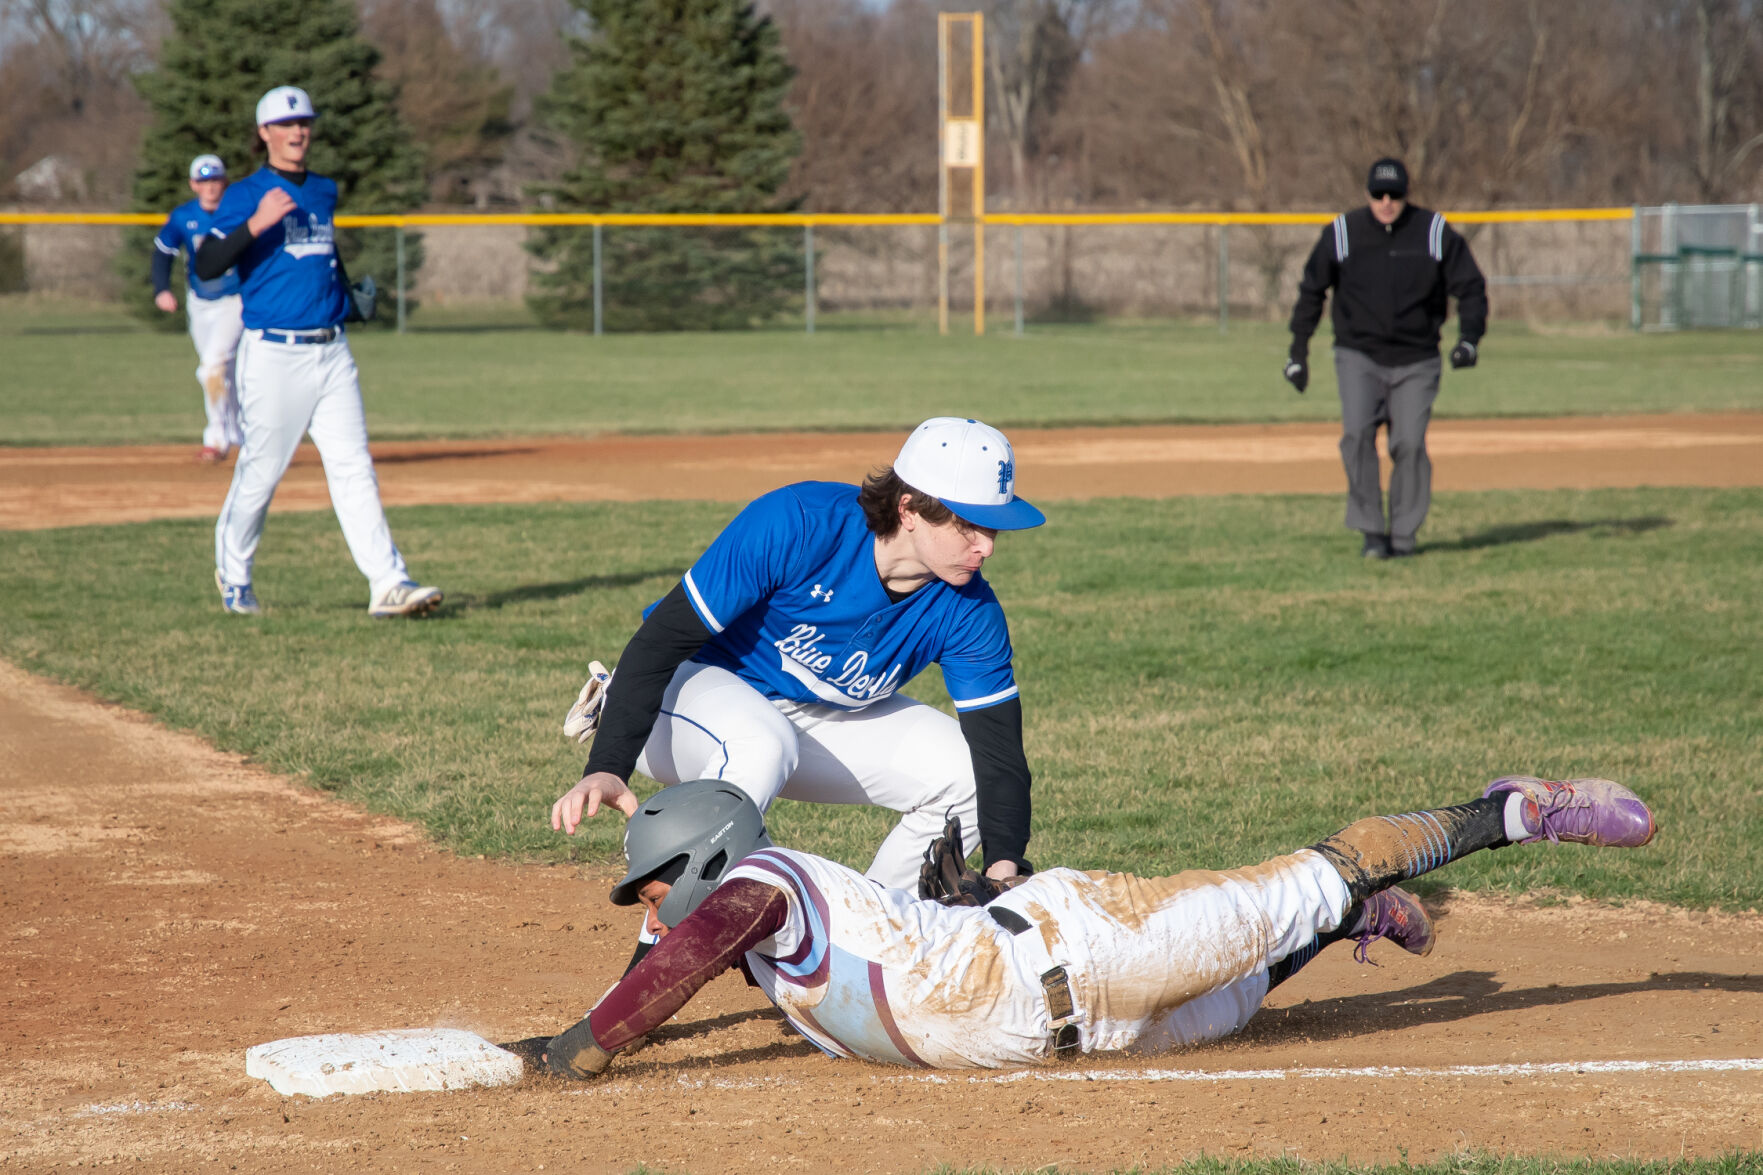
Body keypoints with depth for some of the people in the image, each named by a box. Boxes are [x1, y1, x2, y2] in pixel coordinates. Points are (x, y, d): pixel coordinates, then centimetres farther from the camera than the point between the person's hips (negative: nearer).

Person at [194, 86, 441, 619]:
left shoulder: (323, 192, 16)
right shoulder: (246, 195, -4)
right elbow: (206, 266, -16)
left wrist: (349, 299, 25)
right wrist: (256, 224, -27)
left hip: (332, 352, 5)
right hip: (273, 353, -5)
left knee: (354, 468, -3)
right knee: (261, 471, 2)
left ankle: (388, 583, -10)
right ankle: (232, 572, 24)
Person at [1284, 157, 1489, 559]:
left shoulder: (1435, 233, -4)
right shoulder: (1342, 233, -3)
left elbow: (1470, 288, 0)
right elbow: (1311, 291, 7)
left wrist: (1469, 337, -16)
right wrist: (1298, 352, 5)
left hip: (1416, 363, 0)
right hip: (1358, 356, 0)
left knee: (1410, 443, -7)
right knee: (1357, 433, -18)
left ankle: (1403, 535, 7)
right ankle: (1371, 530, -11)